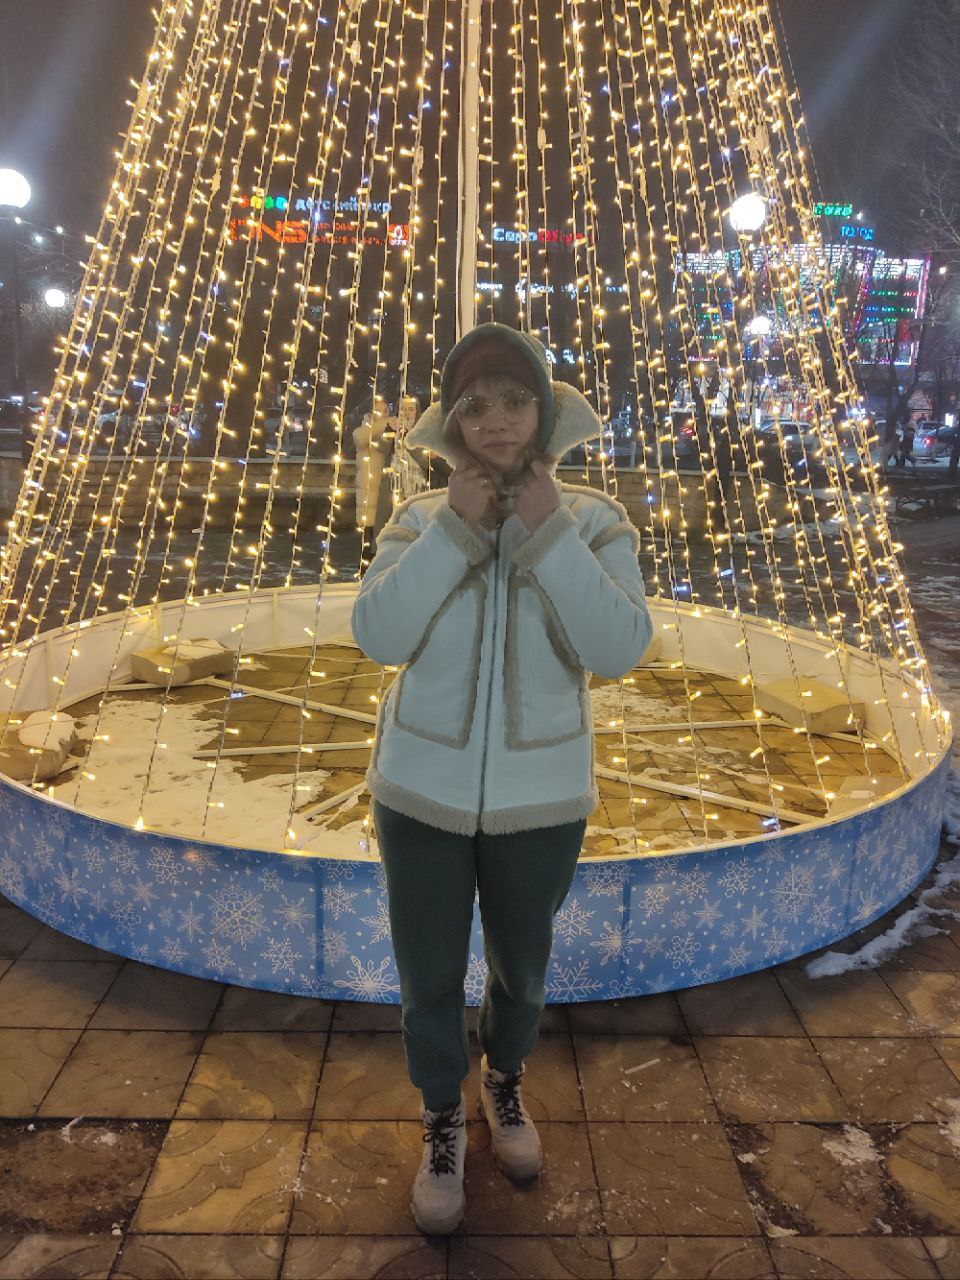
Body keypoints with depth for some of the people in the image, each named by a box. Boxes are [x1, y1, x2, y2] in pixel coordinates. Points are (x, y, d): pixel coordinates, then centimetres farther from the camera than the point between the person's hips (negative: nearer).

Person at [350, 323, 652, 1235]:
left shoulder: (592, 520, -8)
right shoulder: (421, 519, -6)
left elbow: (620, 648, -20)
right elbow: (378, 633, -18)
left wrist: (548, 529, -25)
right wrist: (457, 526, -23)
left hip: (540, 798, 0)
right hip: (422, 792, 0)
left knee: (520, 969, 21)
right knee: (429, 981, 13)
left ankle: (504, 1082, 52)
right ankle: (443, 1123, 41)